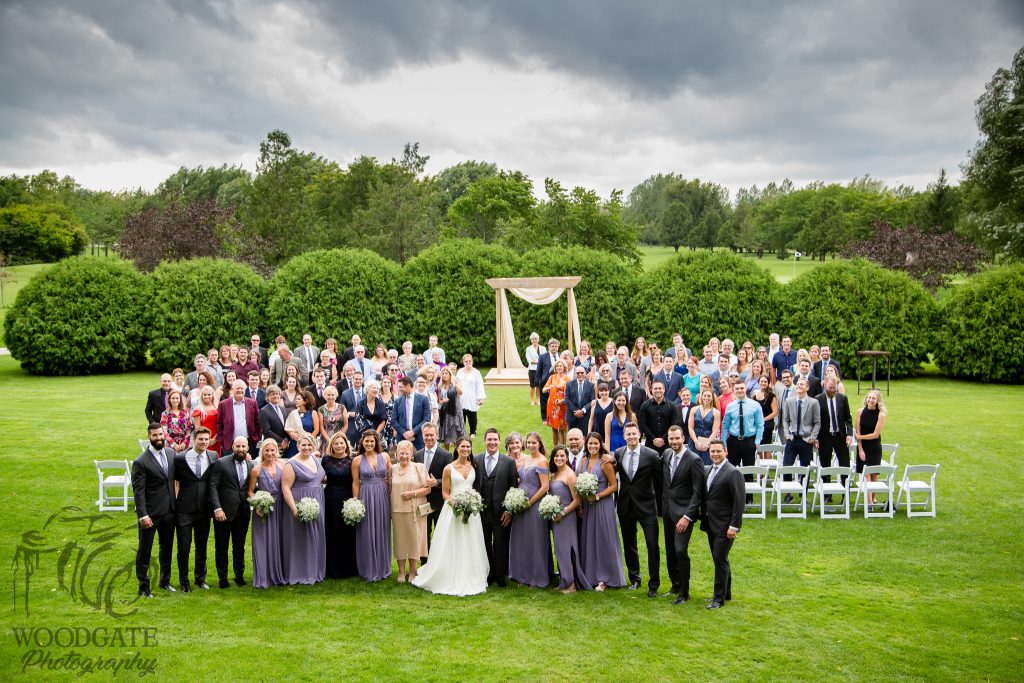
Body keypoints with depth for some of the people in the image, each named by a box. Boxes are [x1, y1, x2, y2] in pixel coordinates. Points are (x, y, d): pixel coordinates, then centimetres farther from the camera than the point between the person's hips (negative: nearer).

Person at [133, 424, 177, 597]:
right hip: (150, 513, -6)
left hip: (169, 511, 6)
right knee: (144, 551, 7)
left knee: (167, 548, 19)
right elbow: (138, 491, -16)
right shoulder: (141, 462, -15)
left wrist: (176, 504, 7)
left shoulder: (171, 453, 3)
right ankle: (143, 586, 18)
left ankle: (165, 581, 34)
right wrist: (143, 516, -21)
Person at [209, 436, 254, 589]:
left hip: (243, 513, 3)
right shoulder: (220, 463, -5)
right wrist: (217, 508, -18)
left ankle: (239, 576, 24)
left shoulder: (251, 465, 8)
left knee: (239, 546, 13)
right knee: (221, 547, 7)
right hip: (224, 512, -3)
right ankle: (223, 578, 18)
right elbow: (213, 487, -10)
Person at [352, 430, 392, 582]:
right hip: (365, 498, -2)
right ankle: (369, 570, 14)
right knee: (367, 534, 3)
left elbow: (391, 476, 8)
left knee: (382, 533, 9)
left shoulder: (384, 456, 4)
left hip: (383, 497, 2)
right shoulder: (357, 460, 0)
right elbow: (355, 484, 1)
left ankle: (383, 568, 22)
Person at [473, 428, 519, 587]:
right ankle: (488, 575, 24)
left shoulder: (509, 462, -2)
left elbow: (513, 488, -2)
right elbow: (472, 485, 6)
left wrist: (509, 510, -7)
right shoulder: (475, 460, 3)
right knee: (485, 544, 10)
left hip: (500, 512, -2)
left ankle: (500, 575, 20)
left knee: (500, 544, 5)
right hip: (481, 511, 2)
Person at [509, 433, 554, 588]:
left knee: (535, 540, 2)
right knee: (521, 539, 12)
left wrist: (529, 502, -15)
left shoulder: (542, 461, -12)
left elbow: (545, 487, -16)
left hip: (535, 505, -7)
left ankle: (538, 577, 14)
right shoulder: (524, 459, 9)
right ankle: (523, 575, 22)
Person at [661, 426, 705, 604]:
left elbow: (698, 492, -15)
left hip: (683, 511, -6)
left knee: (680, 550, -12)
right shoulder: (666, 454, 5)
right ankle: (675, 585, 29)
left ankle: (684, 592, 2)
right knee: (669, 551, 13)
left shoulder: (694, 460, -14)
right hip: (667, 509, 6)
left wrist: (687, 516, -19)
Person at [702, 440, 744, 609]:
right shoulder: (709, 470, 11)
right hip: (711, 524, 8)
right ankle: (726, 593, 28)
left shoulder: (733, 473, -14)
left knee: (720, 560, -5)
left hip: (724, 526, -8)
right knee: (720, 560, 16)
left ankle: (719, 598, 4)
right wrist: (704, 519, 12)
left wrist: (734, 526, -19)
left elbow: (739, 502, -17)